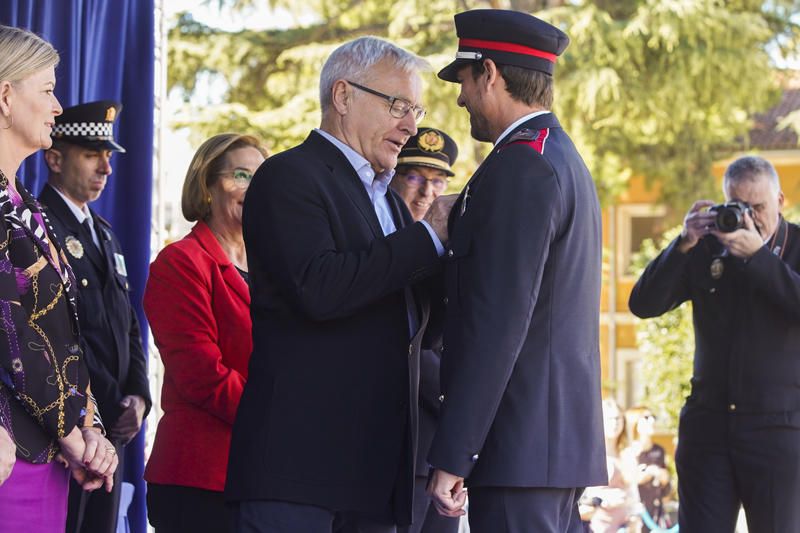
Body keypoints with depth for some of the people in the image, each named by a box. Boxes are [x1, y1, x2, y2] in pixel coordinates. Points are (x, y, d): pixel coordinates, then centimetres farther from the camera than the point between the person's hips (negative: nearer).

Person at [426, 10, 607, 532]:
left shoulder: (520, 165, -13)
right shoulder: (566, 161, 19)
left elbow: (498, 321, -19)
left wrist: (451, 456, -19)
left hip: (520, 448, -10)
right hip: (562, 439, 10)